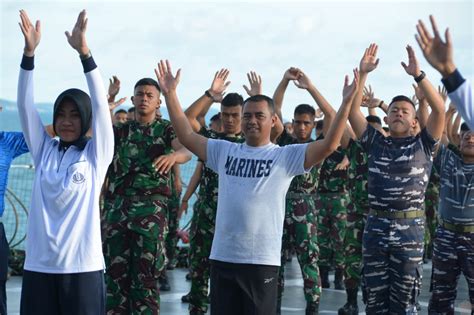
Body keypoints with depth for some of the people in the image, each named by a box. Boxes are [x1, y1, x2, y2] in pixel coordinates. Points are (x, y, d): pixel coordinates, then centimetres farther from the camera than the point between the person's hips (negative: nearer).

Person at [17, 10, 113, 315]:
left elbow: (100, 104, -10)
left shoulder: (96, 152, 1)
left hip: (83, 264, -3)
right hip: (39, 264, 3)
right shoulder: (44, 150, 9)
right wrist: (29, 52, -12)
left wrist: (84, 52, -21)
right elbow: (25, 104, 0)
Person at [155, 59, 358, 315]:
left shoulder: (286, 156, -2)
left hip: (262, 260, -3)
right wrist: (170, 94, 1)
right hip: (222, 257, 4)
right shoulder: (224, 151, 9)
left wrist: (346, 103, -19)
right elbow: (187, 136, 7)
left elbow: (328, 146, -12)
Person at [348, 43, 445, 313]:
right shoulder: (375, 143, 10)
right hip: (376, 227, 2)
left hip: (410, 229, -2)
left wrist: (418, 75, -16)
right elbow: (352, 110, 2)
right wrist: (363, 73, -7)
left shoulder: (423, 145, 5)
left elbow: (439, 110, -9)